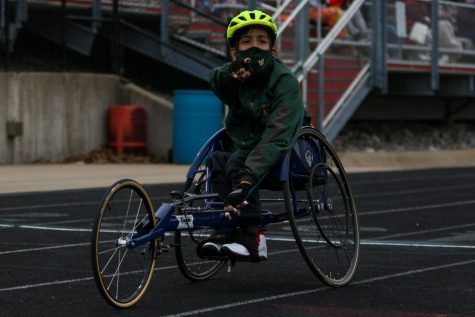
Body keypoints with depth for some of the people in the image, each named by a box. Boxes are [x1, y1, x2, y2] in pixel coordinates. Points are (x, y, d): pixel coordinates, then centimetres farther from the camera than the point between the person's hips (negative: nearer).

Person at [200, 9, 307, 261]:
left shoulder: (285, 83, -19)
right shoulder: (235, 77, 1)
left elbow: (276, 137, -31)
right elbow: (215, 82, -19)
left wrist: (248, 177, -44)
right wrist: (229, 75, -43)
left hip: (286, 156, -6)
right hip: (245, 148, 6)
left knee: (237, 162, -30)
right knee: (217, 159, -23)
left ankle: (249, 237, -32)